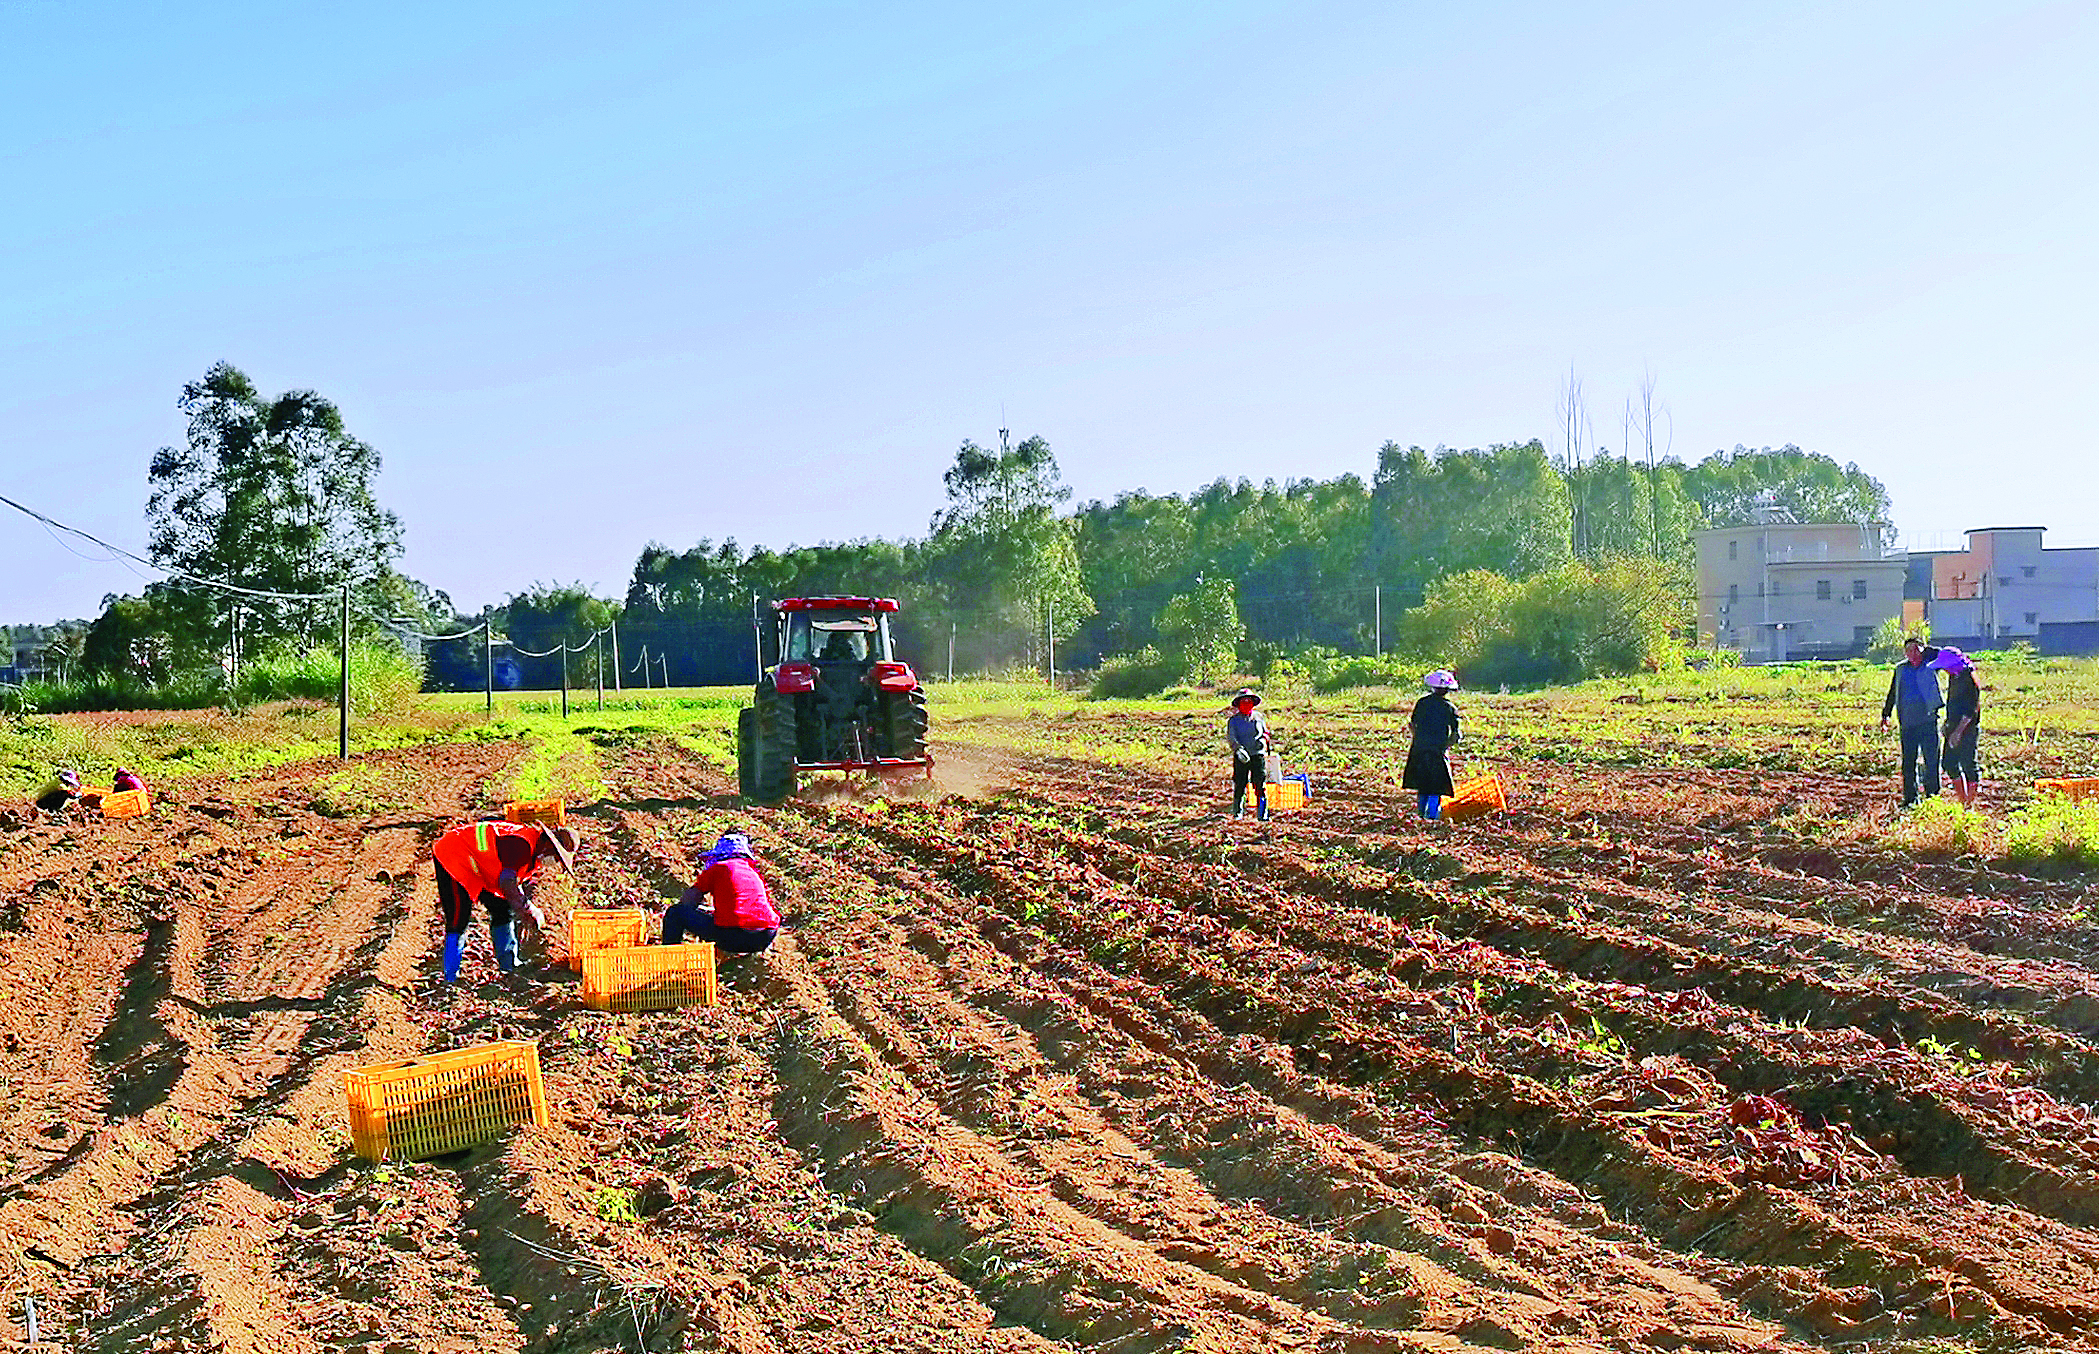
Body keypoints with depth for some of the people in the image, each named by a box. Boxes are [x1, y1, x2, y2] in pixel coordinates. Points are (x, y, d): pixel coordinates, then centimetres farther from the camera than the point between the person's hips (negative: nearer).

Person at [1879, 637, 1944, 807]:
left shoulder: (1930, 664, 5)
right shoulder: (1901, 668, 15)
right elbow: (1892, 694, 23)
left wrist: (1926, 649, -5)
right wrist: (1885, 715, 20)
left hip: (1929, 720, -3)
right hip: (1908, 722, 3)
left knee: (1932, 759, 0)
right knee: (1908, 761, 3)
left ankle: (1932, 793, 13)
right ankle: (1910, 797, 9)